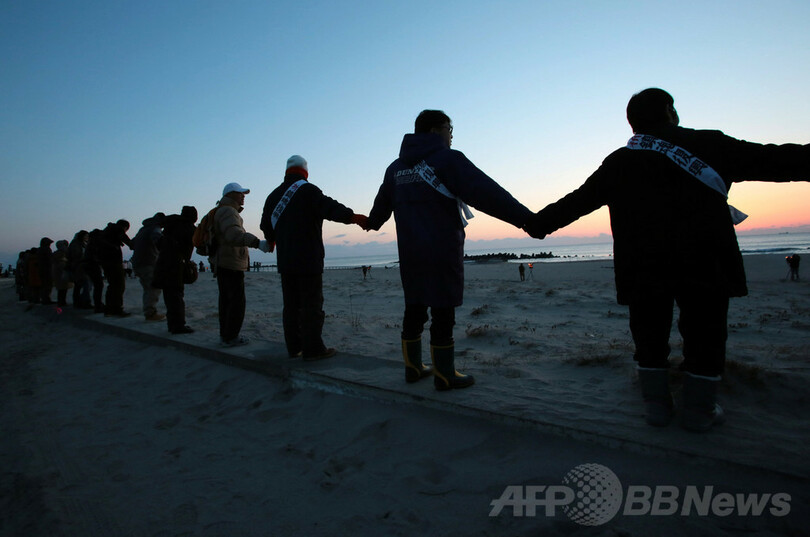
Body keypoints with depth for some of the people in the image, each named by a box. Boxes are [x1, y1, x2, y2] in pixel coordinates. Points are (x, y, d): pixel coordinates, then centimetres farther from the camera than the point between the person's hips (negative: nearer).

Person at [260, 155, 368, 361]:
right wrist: (352, 217, -33)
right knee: (311, 305, -4)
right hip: (308, 260, -7)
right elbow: (328, 207, -25)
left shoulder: (274, 195, 17)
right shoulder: (307, 190, -6)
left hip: (285, 261, 7)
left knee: (291, 304, 12)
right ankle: (313, 349, -2)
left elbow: (266, 226, 27)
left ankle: (294, 347, 18)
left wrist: (271, 240, 47)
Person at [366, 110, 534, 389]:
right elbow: (487, 193, -18)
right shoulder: (447, 159, -8)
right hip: (442, 251, -7)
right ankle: (444, 375, 7)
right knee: (443, 312, -1)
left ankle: (413, 367, 24)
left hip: (409, 252, 7)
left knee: (414, 309, 14)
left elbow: (382, 204, 30)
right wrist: (527, 218, -20)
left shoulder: (396, 167, 15)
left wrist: (372, 222, 51)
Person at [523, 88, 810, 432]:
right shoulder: (707, 144, 6)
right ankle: (699, 410, 16)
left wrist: (539, 223, 26)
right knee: (704, 335, 9)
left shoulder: (617, 162, 13)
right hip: (703, 262, -2)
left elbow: (577, 201, 16)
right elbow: (772, 160, 5)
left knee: (649, 334, 14)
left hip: (640, 267, 3)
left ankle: (656, 405, 19)